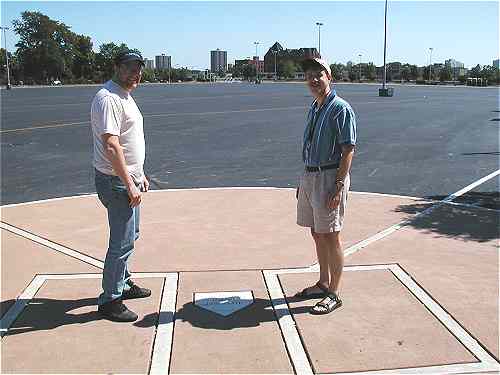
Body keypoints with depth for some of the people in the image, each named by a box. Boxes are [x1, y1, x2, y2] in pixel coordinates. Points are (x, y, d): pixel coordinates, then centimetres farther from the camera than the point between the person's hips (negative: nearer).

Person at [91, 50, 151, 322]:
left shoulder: (125, 96, 15)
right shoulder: (109, 98, -18)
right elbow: (111, 147, -26)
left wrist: (140, 175, 22)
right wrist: (130, 185, -26)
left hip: (129, 179, 11)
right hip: (117, 182, -11)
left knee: (130, 236, 20)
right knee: (122, 242, -4)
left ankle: (122, 284, 36)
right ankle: (109, 300, 9)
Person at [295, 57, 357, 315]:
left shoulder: (340, 109, -12)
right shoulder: (313, 109, 15)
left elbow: (348, 150, -17)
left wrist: (338, 186, -22)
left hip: (329, 177, -9)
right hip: (309, 175, 9)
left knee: (330, 236, -2)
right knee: (317, 233, 16)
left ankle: (334, 294, 11)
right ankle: (323, 283, 32)